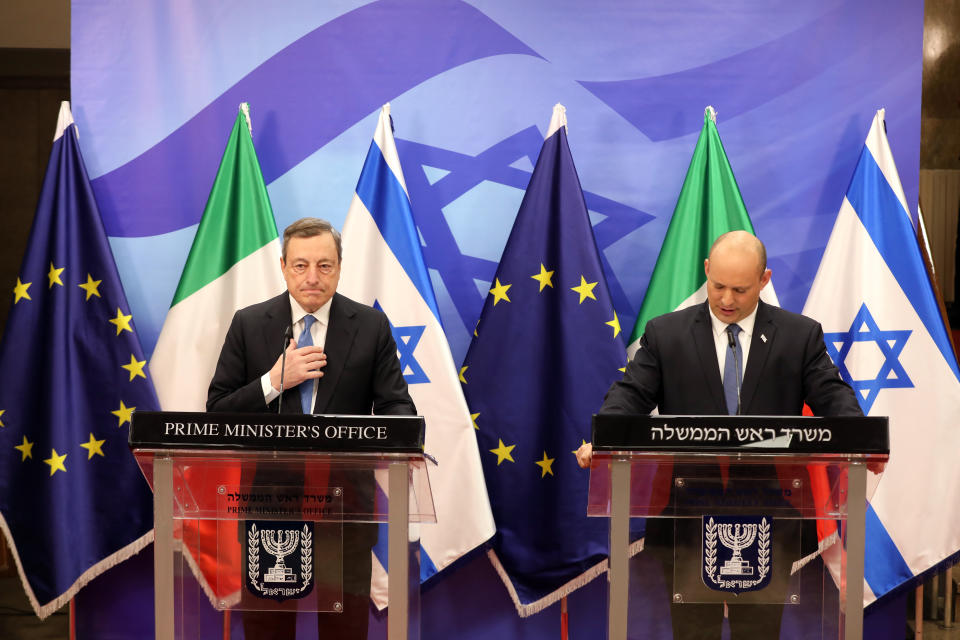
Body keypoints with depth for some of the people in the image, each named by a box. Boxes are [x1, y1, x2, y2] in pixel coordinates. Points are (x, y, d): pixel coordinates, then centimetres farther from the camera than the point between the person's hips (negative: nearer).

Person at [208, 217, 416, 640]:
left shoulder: (370, 327, 0)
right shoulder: (248, 325, 1)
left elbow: (395, 404, -3)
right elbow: (217, 412, -1)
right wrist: (274, 382, -17)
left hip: (345, 498, 0)